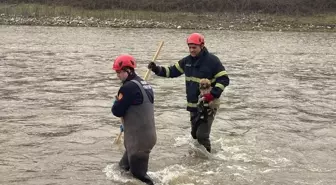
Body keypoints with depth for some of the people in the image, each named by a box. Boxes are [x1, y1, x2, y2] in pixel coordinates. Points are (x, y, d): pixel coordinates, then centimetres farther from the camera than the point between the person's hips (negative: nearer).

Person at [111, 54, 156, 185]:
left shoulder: (129, 87, -19)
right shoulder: (145, 85, 11)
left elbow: (117, 111, -17)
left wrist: (116, 103, 5)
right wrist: (128, 124, 23)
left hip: (138, 139, -10)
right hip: (148, 134, 10)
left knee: (138, 174, -4)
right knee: (123, 168, 21)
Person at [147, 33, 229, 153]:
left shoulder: (212, 60, -14)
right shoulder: (187, 61, 5)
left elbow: (224, 79, -14)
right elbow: (171, 71, 9)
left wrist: (213, 94, -25)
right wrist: (156, 69, -7)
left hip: (208, 105, -7)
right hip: (193, 105, 7)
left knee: (202, 135, -12)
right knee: (195, 134, 18)